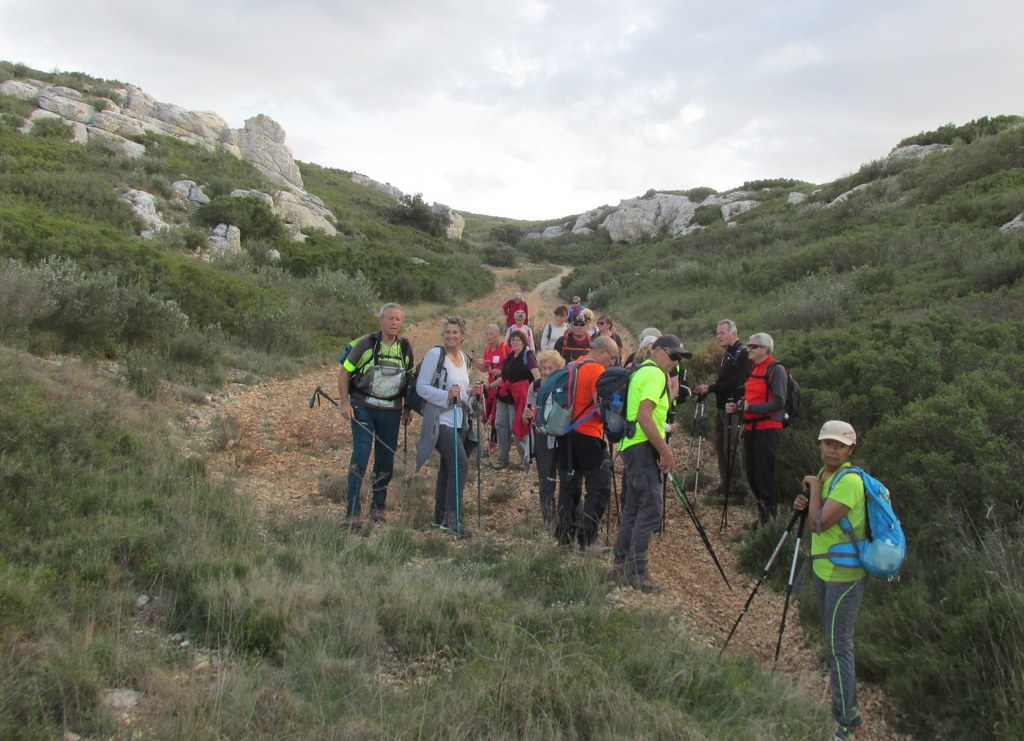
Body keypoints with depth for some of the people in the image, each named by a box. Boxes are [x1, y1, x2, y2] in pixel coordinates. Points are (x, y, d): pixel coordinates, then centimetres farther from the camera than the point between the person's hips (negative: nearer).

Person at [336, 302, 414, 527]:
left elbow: (409, 379, 17)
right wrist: (345, 402, -8)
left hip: (391, 411, 4)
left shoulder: (405, 348, 6)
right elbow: (344, 371, -3)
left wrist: (407, 409, 14)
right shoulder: (366, 343, -7)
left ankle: (378, 506, 23)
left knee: (386, 460, 8)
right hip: (363, 408, -4)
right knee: (360, 456, -9)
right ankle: (353, 510, -2)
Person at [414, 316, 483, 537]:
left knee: (448, 468, 13)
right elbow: (421, 387, -12)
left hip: (460, 421, 8)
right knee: (460, 465, -18)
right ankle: (452, 518, -12)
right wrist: (446, 395, -25)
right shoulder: (435, 354, -9)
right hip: (441, 421, -8)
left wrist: (472, 391, 4)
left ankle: (440, 517, 23)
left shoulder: (464, 358, 13)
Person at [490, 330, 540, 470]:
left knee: (516, 427, -5)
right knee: (500, 424, 10)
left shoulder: (527, 355, -11)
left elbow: (536, 375, -24)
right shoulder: (509, 356, 13)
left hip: (518, 396, -8)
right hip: (504, 395, 8)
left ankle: (526, 459, 8)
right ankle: (502, 458, 22)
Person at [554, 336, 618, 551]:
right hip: (587, 436, -9)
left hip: (566, 434, 9)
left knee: (569, 486, 13)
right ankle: (586, 540, -5)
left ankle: (564, 537, 15)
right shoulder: (597, 371, -12)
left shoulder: (573, 367, 14)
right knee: (600, 487, -2)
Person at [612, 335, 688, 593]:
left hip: (632, 446, 11)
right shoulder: (654, 374, -11)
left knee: (634, 506, 16)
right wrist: (666, 452, -19)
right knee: (651, 508, -10)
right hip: (642, 447, -11)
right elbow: (644, 417, -21)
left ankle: (622, 561, 23)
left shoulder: (640, 371, 19)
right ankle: (636, 570, -7)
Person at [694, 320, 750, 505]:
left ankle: (737, 490, -3)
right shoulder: (727, 354, 17)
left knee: (730, 448, -9)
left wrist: (710, 388, -16)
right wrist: (707, 390, 4)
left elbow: (735, 382, -21)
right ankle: (725, 485, 23)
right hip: (722, 406, 10)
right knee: (720, 446, 13)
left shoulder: (742, 353, -13)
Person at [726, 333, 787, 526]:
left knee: (765, 476, -4)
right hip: (750, 428, 9)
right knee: (752, 475, 14)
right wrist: (737, 407, 7)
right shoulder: (753, 369, 15)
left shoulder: (776, 370, -11)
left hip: (767, 429, -9)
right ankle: (762, 514, 26)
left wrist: (751, 408, -23)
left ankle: (770, 519, 6)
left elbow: (779, 402, -19)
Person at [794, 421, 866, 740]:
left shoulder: (850, 481, -22)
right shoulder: (824, 475, 7)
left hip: (845, 573, -9)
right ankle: (846, 710, 30)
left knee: (839, 645, -4)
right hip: (824, 568, 9)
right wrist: (806, 503, -3)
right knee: (833, 641, 17)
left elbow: (819, 524, -27)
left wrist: (814, 486, -15)